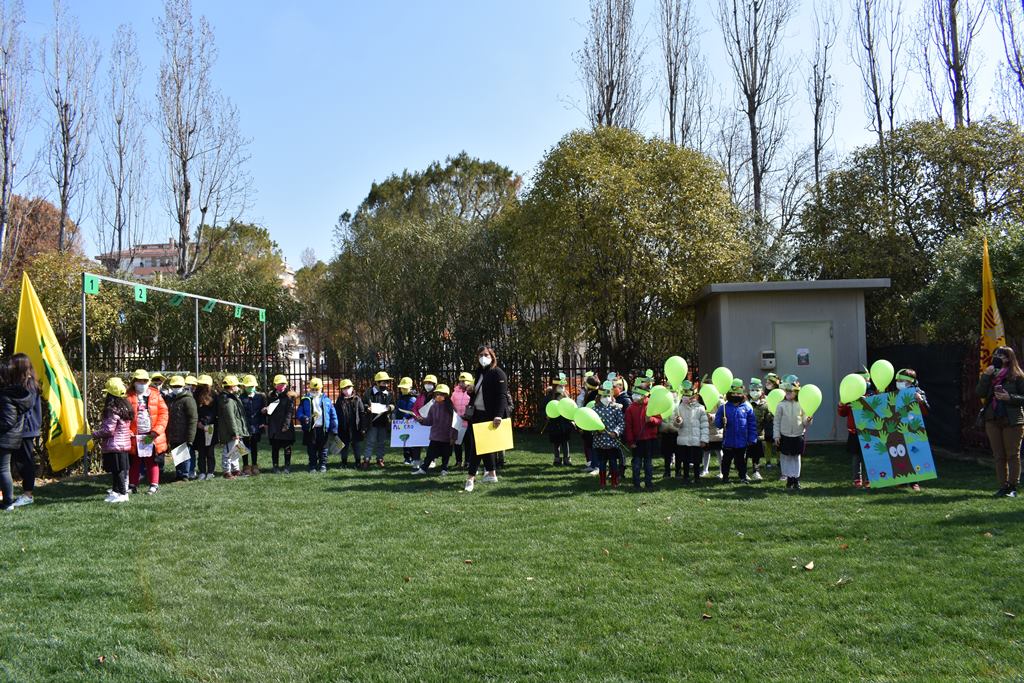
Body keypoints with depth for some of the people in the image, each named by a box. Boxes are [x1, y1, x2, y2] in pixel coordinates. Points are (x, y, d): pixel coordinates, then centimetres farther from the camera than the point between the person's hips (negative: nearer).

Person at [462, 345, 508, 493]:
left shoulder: (498, 373, -11)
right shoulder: (480, 372, 14)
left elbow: (502, 396, -19)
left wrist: (498, 415, -29)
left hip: (490, 416, -9)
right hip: (478, 414, 9)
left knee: (477, 445, -11)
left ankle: (471, 477, -8)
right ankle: (491, 473, 24)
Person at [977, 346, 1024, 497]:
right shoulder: (990, 374, 10)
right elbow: (980, 393, -1)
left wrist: (1009, 397, -18)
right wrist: (985, 376, -10)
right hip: (992, 419, 5)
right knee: (998, 456, 7)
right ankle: (1003, 486, 13)